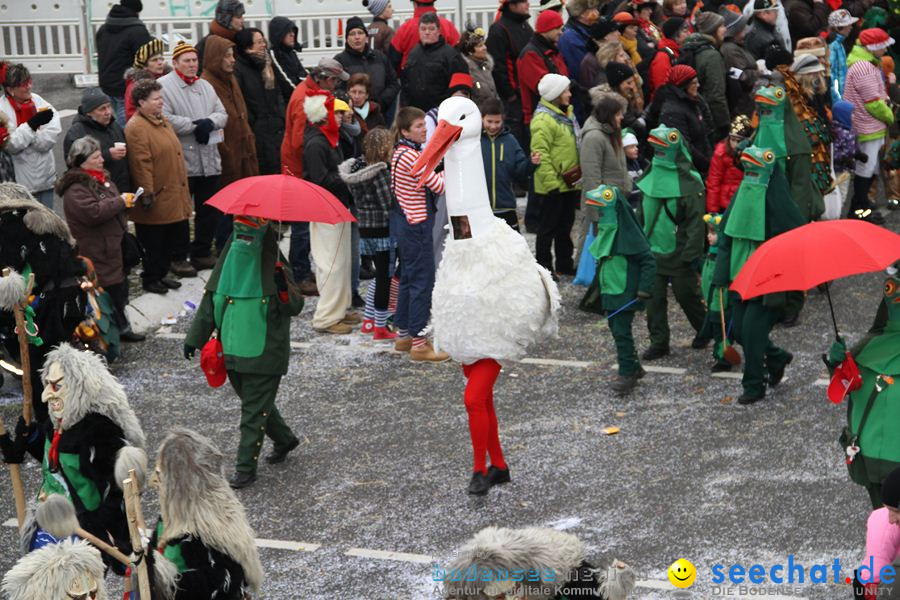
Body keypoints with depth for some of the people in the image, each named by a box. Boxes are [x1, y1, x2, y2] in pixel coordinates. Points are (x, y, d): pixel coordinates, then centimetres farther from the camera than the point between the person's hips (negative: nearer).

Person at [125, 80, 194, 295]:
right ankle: (150, 279, 14)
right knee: (153, 242, 2)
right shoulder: (136, 128, -17)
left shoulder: (162, 122, 14)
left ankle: (161, 274, 28)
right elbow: (141, 164, -21)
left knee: (170, 239, 15)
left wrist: (183, 190, 24)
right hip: (156, 200, -9)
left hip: (173, 197, 9)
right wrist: (147, 195, -23)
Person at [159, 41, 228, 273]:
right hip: (181, 161, -7)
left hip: (209, 160, 7)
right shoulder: (164, 86, -7)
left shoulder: (205, 86, 16)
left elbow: (222, 113, 11)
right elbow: (165, 119, -18)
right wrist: (195, 126, -15)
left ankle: (202, 252, 26)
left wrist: (209, 122, -10)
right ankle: (177, 258, 11)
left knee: (210, 209, 12)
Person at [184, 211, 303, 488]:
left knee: (254, 409, -1)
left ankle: (246, 468, 7)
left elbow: (294, 308, -11)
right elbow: (210, 300, 13)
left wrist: (284, 287, -31)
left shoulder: (273, 264, -10)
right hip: (233, 351, 6)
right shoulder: (228, 260, 5)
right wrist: (195, 338, 13)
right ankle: (284, 439, 41)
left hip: (263, 353, -6)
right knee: (255, 401, 19)